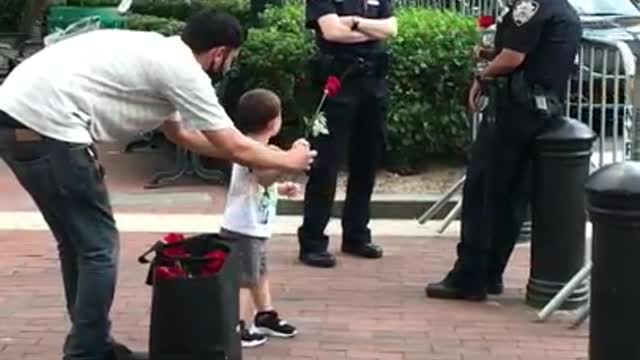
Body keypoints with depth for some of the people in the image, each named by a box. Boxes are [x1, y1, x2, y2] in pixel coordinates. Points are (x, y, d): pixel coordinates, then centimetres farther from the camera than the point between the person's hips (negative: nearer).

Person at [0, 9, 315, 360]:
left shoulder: (160, 54, 22)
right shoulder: (183, 70, -6)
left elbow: (179, 132, 37)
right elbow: (235, 148, 0)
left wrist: (245, 152, 42)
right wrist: (289, 160, 16)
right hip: (45, 125, -10)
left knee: (80, 243, 20)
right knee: (98, 247, 1)